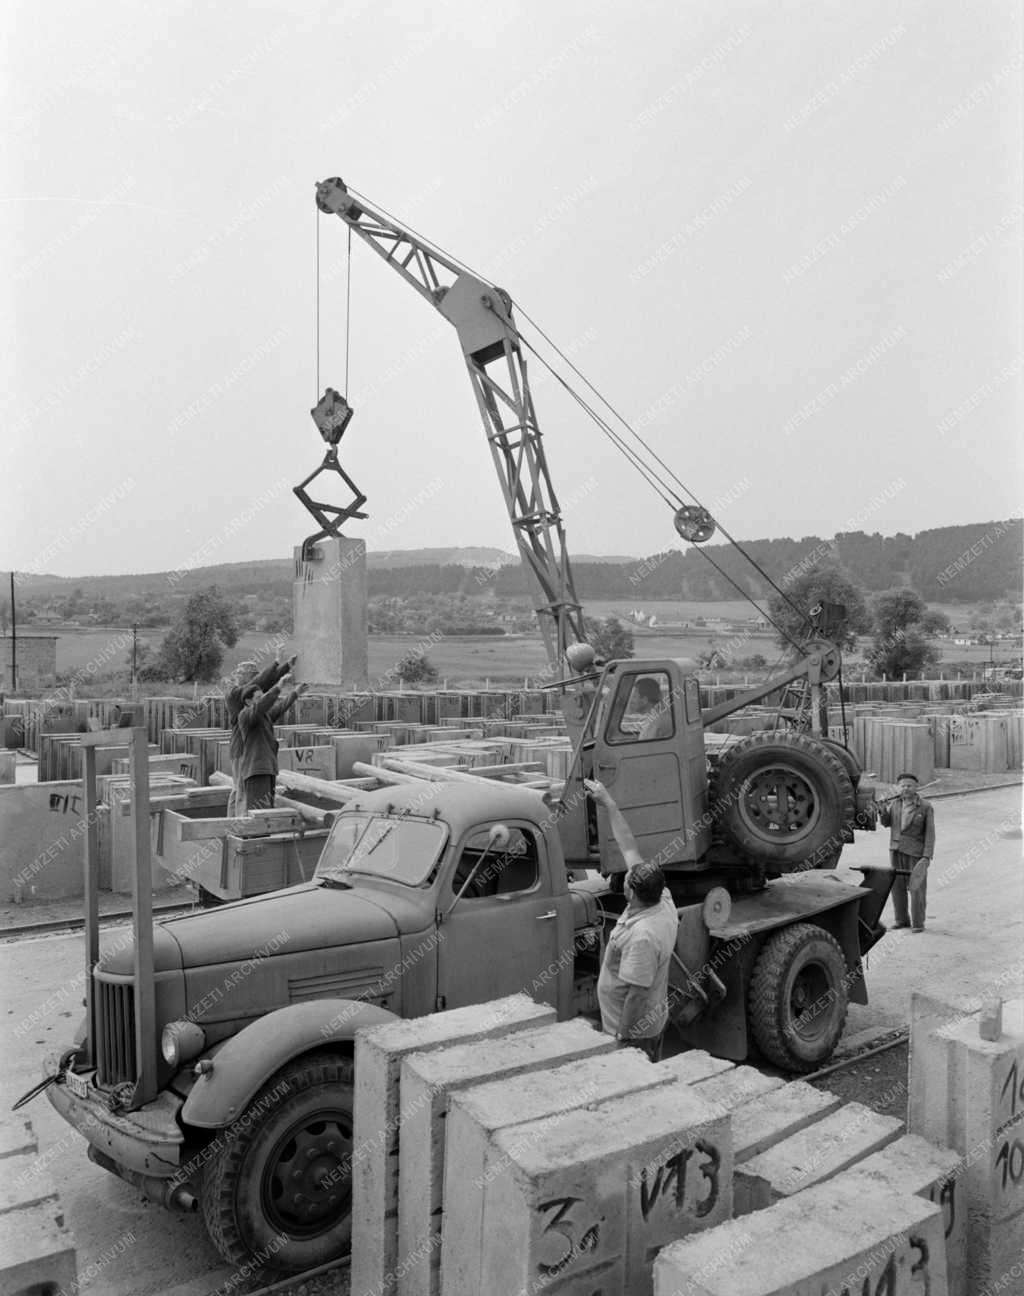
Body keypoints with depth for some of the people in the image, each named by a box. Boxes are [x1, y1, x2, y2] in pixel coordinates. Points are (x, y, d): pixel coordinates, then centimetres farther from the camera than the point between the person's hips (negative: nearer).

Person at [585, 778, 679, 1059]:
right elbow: (629, 848, -3)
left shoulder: (642, 936, -35)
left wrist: (622, 1036, -16)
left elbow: (638, 993, -29)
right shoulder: (663, 902, -9)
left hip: (635, 1032, -8)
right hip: (655, 1021, 8)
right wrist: (608, 802, 2)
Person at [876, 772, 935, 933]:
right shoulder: (895, 802, 1)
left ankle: (918, 923, 12)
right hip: (897, 849, 4)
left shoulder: (926, 807, -11)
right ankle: (902, 919, 22)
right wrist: (882, 811, -15)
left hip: (916, 852, -4)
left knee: (916, 887, 0)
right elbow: (887, 823, 6)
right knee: (897, 885, 9)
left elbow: (930, 833, -11)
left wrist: (927, 856, -17)